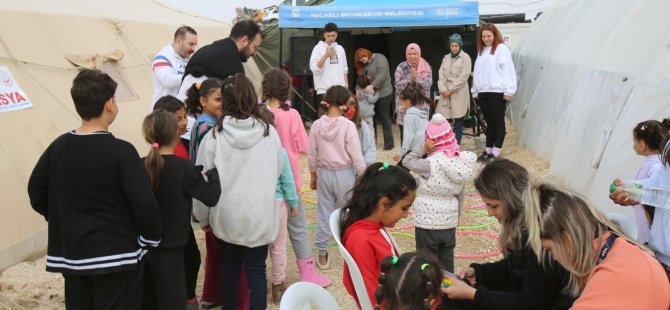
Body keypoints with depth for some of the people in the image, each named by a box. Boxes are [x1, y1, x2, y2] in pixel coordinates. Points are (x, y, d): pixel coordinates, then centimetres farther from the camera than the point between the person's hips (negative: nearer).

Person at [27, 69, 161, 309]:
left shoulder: (57, 147, 1)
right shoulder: (121, 151, -17)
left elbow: (36, 194, 10)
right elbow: (145, 205, -21)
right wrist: (150, 241, -6)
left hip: (70, 255, 6)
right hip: (115, 256, -6)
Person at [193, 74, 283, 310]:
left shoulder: (215, 135, -10)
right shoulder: (269, 132, -6)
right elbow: (277, 171, 6)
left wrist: (203, 216, 8)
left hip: (227, 214, 0)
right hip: (260, 214, 0)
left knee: (229, 267, 18)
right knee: (256, 270, 7)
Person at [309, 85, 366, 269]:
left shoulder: (317, 125, -6)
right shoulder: (348, 125, -17)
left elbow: (312, 155, 2)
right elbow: (356, 156, -13)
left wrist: (313, 175, 16)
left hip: (324, 173, 3)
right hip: (345, 174, -3)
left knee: (324, 213, 11)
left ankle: (322, 255, 17)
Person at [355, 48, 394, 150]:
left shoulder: (380, 59, -9)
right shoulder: (364, 64, 14)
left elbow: (382, 75, -21)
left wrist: (372, 85, -30)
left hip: (383, 93, -7)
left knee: (384, 117, -3)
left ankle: (389, 143, 3)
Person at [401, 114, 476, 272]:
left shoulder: (432, 163, -20)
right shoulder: (462, 161, -1)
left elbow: (407, 162, -5)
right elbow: (460, 195, 8)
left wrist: (423, 148, -13)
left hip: (427, 223, -5)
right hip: (449, 221, 5)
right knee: (447, 264, 16)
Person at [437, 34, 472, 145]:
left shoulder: (465, 57, 0)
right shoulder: (446, 58, 15)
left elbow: (463, 77, -9)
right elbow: (441, 75, 8)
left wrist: (450, 90, -12)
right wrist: (443, 89, -8)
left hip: (459, 95, -4)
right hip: (446, 94, 4)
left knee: (458, 121, 0)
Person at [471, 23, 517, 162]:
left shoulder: (502, 48, -3)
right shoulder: (481, 51, 19)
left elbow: (508, 70, -10)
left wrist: (509, 90, -16)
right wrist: (475, 91, 13)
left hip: (497, 92, -7)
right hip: (483, 92, 7)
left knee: (498, 121, -2)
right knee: (489, 122, 12)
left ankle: (496, 153, -1)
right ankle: (488, 151, 16)